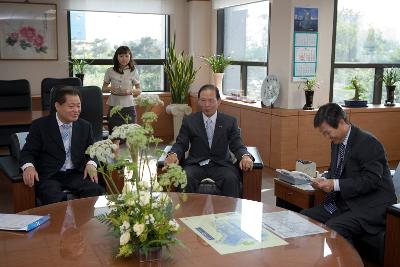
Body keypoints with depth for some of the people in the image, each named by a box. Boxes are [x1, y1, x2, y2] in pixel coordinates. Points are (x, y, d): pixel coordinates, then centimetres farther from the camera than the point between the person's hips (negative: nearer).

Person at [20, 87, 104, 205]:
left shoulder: (85, 126, 13)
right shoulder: (40, 125, 3)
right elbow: (28, 152, 2)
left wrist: (91, 164, -7)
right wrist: (28, 166, -21)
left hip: (77, 174, 3)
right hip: (49, 176, -3)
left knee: (97, 192, -25)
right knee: (54, 200, -34)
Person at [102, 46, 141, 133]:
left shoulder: (133, 72, 0)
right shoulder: (110, 71, 2)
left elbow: (139, 91, 6)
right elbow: (103, 89, 11)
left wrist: (130, 91, -15)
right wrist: (110, 89, -11)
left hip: (128, 107, -1)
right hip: (113, 106, 1)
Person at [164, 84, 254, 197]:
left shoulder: (230, 121, 7)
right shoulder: (189, 121, 7)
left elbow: (237, 146, 2)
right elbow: (180, 144, 5)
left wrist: (245, 156, -22)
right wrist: (173, 154, -19)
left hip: (221, 165, 0)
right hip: (196, 164, 0)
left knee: (231, 179, -32)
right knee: (185, 178, -32)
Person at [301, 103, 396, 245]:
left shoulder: (368, 143, -15)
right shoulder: (337, 142, 11)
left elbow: (372, 180, -22)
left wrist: (336, 184, -26)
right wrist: (325, 181, 0)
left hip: (369, 208, -9)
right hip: (343, 203, 9)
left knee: (333, 228, -31)